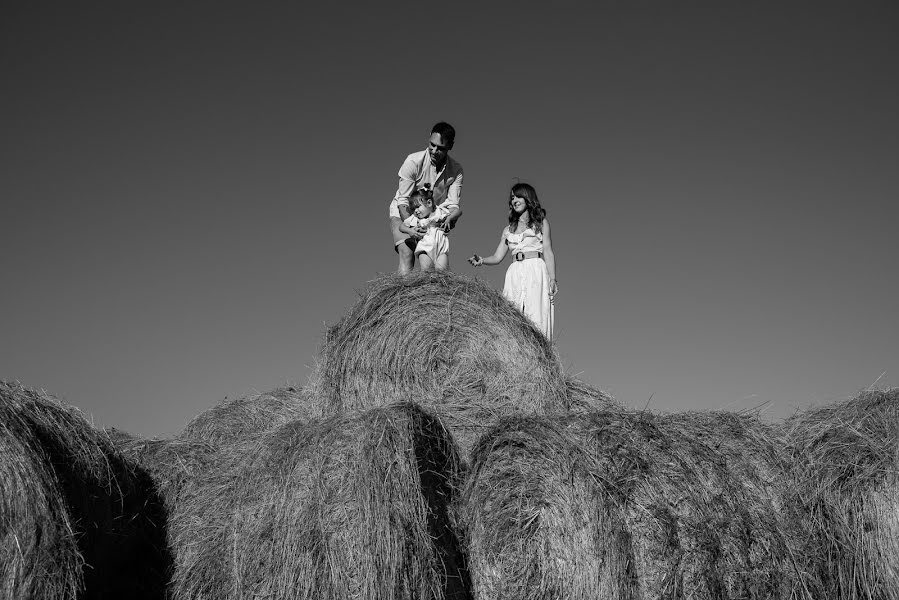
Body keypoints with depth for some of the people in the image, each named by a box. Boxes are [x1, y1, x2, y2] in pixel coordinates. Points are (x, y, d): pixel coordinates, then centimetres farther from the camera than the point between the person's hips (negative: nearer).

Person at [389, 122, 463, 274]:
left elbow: (454, 205, -14)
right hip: (403, 213, -3)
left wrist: (449, 219, -39)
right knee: (406, 255, -24)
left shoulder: (456, 170, -12)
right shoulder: (413, 161, -21)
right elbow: (403, 201, -21)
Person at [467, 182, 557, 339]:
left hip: (536, 271, -3)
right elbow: (497, 257, 17)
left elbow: (548, 252, 5)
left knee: (535, 316, -14)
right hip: (514, 273, 3)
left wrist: (552, 279, -6)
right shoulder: (508, 229, 23)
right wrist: (481, 260, -4)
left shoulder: (541, 223, 14)